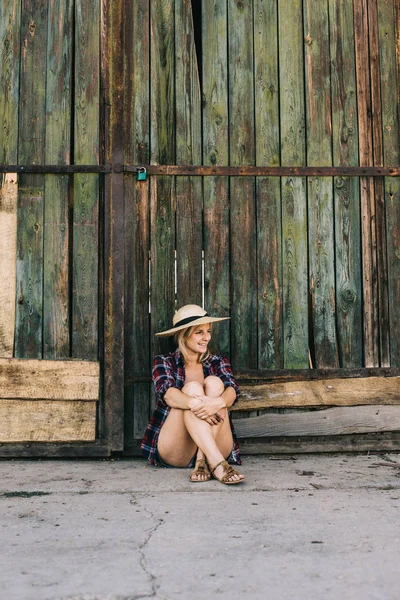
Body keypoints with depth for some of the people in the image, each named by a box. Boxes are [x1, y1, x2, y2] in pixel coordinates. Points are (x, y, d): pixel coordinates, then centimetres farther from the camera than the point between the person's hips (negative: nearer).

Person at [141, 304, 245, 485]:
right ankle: (218, 465, -44)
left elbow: (232, 391, -9)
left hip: (216, 447, 2)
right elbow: (167, 393, -16)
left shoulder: (218, 363, 13)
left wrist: (219, 402, -36)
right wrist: (194, 403, -39)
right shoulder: (164, 362, 6)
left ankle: (203, 461, -33)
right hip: (174, 452, -2)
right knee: (192, 387, -25)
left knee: (214, 382, -19)